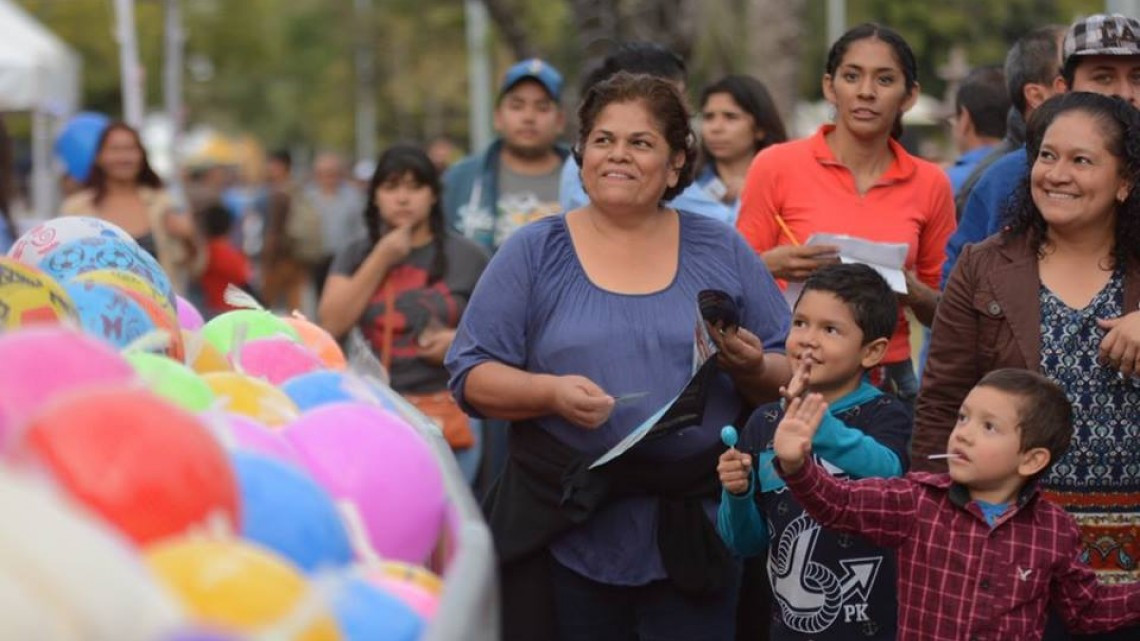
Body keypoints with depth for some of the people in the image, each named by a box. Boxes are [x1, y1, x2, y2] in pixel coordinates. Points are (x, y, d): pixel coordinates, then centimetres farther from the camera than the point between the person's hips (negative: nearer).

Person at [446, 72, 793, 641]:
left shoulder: (723, 252, 8)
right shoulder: (534, 252, 4)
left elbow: (790, 375, 9)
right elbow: (470, 375, 0)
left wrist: (752, 368, -12)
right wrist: (550, 392, -17)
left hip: (693, 531, 1)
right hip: (564, 531, -1)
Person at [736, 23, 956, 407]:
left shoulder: (929, 183, 3)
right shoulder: (776, 166, -4)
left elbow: (945, 313, 13)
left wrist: (913, 292, -8)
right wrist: (775, 265, -17)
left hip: (888, 379, 2)